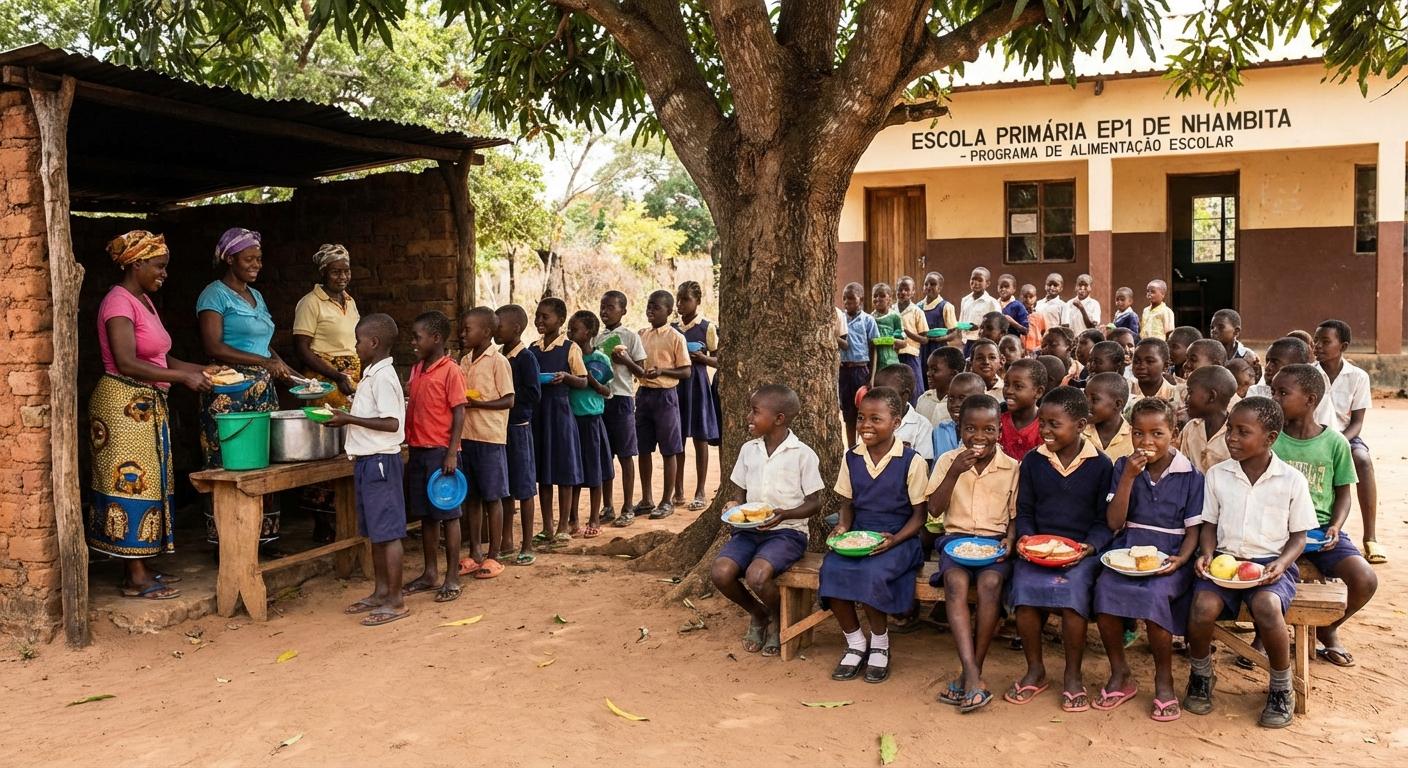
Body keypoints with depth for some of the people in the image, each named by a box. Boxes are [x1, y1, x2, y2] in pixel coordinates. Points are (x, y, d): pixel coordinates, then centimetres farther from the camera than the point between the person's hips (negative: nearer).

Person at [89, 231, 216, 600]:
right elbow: (127, 364, -23)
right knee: (131, 483, -4)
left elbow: (159, 358, 16)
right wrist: (183, 377, -20)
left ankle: (143, 567, 19)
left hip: (148, 407, 9)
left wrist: (201, 370, 6)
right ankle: (135, 578, 2)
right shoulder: (119, 302, -14)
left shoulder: (144, 300, 14)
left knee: (147, 483, 11)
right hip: (123, 406, -9)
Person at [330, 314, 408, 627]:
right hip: (368, 460, 10)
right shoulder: (372, 375, 14)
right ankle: (380, 591, 26)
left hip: (380, 460, -10)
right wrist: (347, 417, 12)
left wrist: (349, 419, -20)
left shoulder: (382, 377, -16)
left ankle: (396, 601, 2)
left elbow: (391, 422, -23)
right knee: (374, 531, 16)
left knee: (388, 532, -4)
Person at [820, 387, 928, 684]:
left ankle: (879, 643, -5)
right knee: (831, 569, -26)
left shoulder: (911, 462, -5)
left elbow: (918, 515, -3)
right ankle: (855, 643, -5)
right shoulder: (852, 458, 8)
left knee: (872, 573, -34)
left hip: (898, 539, -4)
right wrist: (842, 527, -7)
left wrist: (894, 540, -19)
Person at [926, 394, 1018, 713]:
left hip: (995, 540, 0)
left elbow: (1016, 516, 10)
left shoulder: (1011, 467, 5)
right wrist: (955, 472, -14)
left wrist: (1009, 539, -11)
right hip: (956, 537, 0)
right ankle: (973, 675, -36)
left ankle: (970, 674, -22)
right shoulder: (948, 461, 5)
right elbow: (935, 510, -2)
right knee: (956, 581, -32)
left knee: (990, 582, -32)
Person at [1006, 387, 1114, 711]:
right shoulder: (1033, 461, 9)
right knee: (1025, 587, -25)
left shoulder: (1100, 465, 3)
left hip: (1081, 549, -2)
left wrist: (1089, 547, -13)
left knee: (1073, 590, -29)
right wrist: (1025, 537, -6)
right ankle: (1035, 670, -3)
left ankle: (1073, 675, -6)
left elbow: (1104, 520, 3)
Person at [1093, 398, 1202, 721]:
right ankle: (1120, 675, -7)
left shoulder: (1189, 475, 3)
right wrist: (1129, 476, -10)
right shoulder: (1123, 467, 7)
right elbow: (1114, 522, -1)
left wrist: (1181, 559, -16)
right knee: (1104, 588, -28)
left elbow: (1193, 530, 4)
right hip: (1127, 550, 2)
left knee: (1155, 594, -33)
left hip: (1168, 555, -2)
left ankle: (1164, 679, -8)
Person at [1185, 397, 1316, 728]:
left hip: (1271, 562, -2)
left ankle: (1281, 689, -7)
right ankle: (1201, 676, 3)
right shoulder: (1217, 475, 5)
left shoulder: (1292, 480, 0)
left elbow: (1298, 537, 4)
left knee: (1267, 606, -34)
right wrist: (1207, 553, -9)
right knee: (1203, 606, -28)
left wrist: (1281, 564, -15)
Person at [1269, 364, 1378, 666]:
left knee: (1365, 580, -22)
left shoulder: (1335, 443, 2)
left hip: (1320, 528, 1)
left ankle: (1327, 629, 13)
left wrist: (1335, 527, -9)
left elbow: (1343, 494, 8)